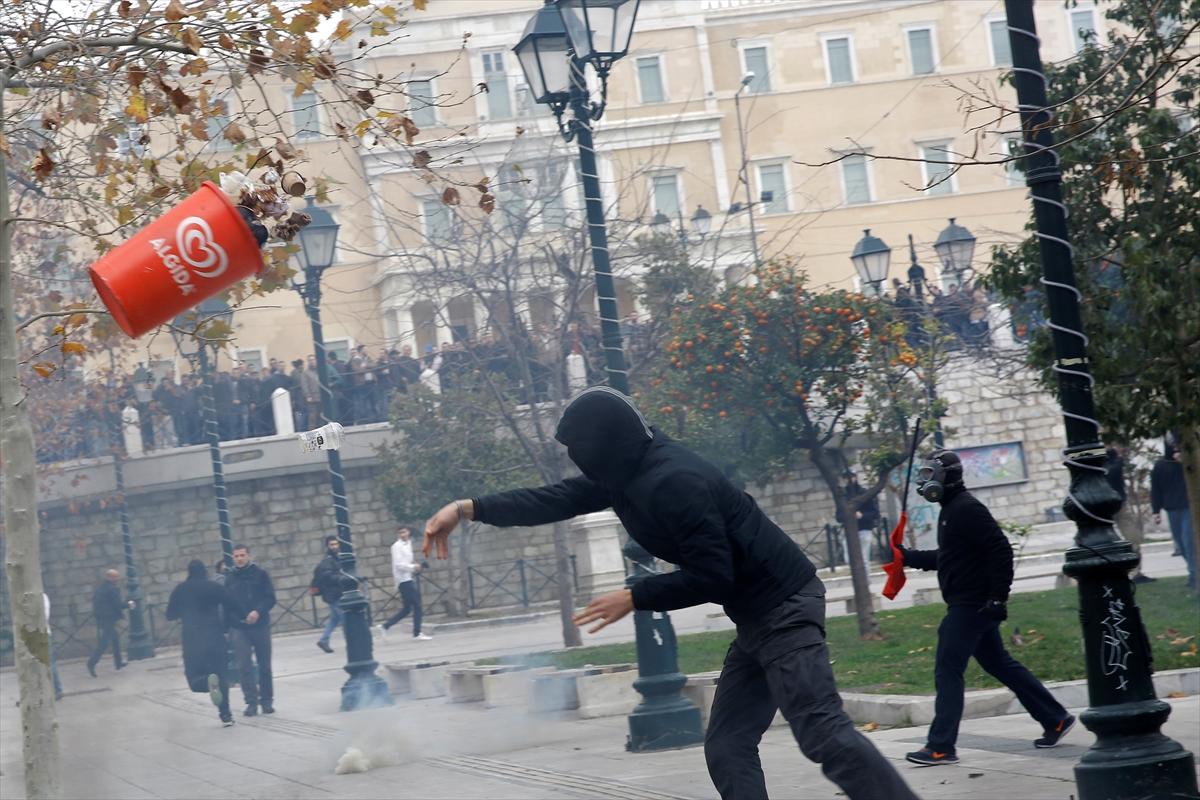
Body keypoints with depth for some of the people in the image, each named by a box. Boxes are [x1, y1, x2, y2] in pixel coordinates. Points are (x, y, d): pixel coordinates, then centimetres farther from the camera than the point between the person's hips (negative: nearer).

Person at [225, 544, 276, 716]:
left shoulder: (260, 574, -1)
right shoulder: (230, 578, 7)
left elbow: (270, 598, -6)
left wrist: (258, 611, -22)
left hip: (260, 626, -1)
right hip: (239, 628, 2)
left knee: (264, 665, 6)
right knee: (244, 666, -7)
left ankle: (267, 700, 16)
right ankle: (252, 702, -4)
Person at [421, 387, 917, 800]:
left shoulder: (673, 482, -23)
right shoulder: (630, 469, 7)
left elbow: (712, 577, -22)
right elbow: (560, 500, 16)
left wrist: (634, 599, -14)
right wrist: (470, 509, 13)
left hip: (782, 606, -10)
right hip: (757, 614, 10)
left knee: (821, 731, -19)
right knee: (728, 749, 6)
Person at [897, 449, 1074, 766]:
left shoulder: (966, 509, -16)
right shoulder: (952, 509, 16)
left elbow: (1000, 550, -22)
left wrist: (998, 597, -23)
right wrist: (910, 557, 20)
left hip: (972, 605, -10)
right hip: (970, 605, 10)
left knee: (947, 670, -8)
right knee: (999, 664, 15)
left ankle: (940, 746, -5)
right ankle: (1056, 719, 22)